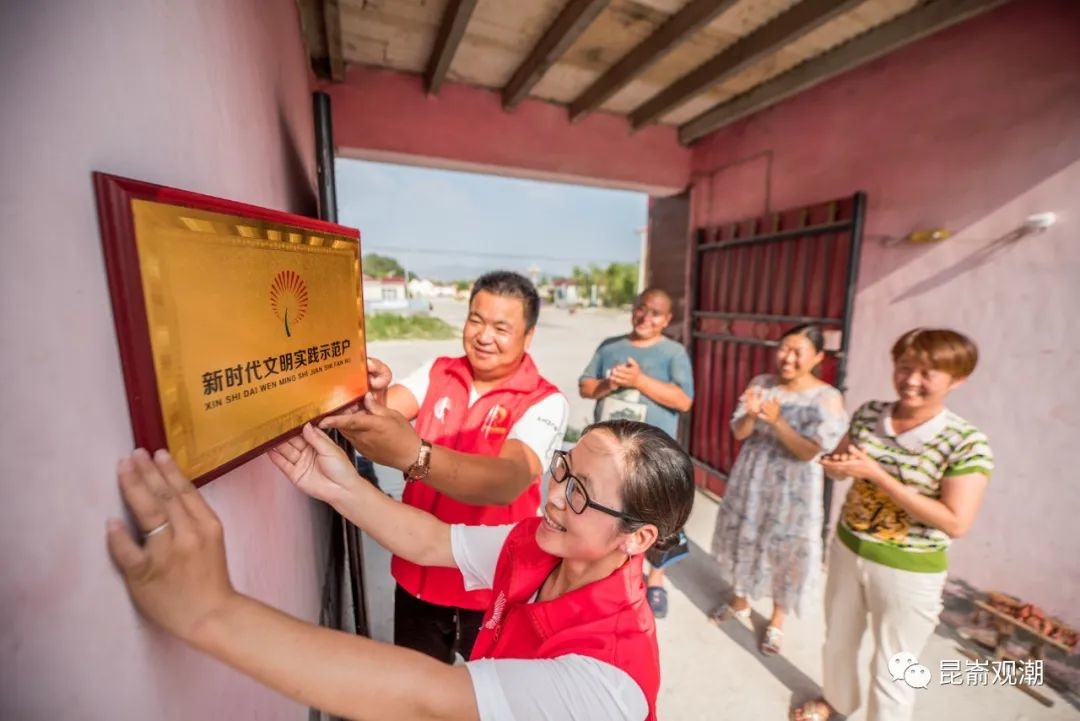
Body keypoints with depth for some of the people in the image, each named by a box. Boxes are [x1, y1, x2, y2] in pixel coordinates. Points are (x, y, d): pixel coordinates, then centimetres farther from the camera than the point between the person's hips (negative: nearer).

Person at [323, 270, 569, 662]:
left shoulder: (545, 402, -20)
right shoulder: (436, 372, -5)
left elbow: (509, 480, -36)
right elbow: (385, 411, -20)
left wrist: (414, 454, -51)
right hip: (417, 574, 4)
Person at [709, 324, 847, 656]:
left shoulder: (827, 398, -14)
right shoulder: (761, 384, -4)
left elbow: (809, 452, -17)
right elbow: (739, 433, -4)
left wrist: (777, 420, -29)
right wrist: (751, 414, -24)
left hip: (792, 488, -3)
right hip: (751, 479, 4)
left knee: (785, 549, 12)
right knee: (745, 539, 18)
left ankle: (777, 620, 38)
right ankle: (740, 602, 43)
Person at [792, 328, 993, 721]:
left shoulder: (966, 442, -19)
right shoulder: (869, 413, -8)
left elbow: (956, 522, -23)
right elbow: (839, 464, 4)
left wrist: (876, 473, -29)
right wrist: (836, 464, -19)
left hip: (909, 571, -4)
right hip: (847, 549, 5)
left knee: (891, 669, 16)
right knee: (837, 640, 26)